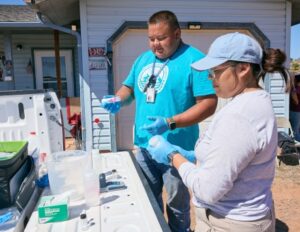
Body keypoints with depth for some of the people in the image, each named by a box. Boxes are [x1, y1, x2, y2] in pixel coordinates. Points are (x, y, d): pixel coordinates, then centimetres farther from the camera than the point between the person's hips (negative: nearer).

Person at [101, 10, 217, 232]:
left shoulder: (194, 59, -12)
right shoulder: (143, 59, 10)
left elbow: (209, 103, -18)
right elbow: (128, 88, 19)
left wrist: (171, 123, -28)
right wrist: (118, 100, -4)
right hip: (144, 146, 6)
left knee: (177, 206, 13)